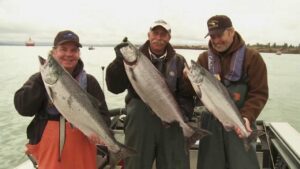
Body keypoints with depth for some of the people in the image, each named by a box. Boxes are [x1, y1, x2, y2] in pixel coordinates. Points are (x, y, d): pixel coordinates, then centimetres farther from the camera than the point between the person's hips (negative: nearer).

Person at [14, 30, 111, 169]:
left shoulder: (89, 81, 0)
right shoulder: (40, 79, 1)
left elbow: (103, 115, -5)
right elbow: (23, 108, -12)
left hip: (81, 149, 0)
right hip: (49, 149, 0)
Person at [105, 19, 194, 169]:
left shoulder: (178, 61, 6)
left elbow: (186, 94, 1)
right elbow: (114, 87, -9)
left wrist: (182, 114, -15)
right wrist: (120, 61, -22)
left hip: (170, 124, 1)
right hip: (139, 123, -1)